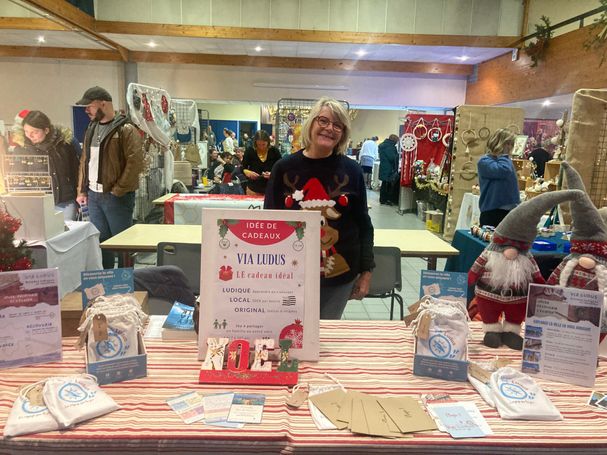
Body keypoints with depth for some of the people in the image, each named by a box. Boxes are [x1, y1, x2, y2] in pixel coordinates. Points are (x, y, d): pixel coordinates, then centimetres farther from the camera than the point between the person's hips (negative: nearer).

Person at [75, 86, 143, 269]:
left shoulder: (125, 129, -9)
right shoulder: (91, 129, 15)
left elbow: (135, 162, -17)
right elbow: (84, 161, 20)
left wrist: (118, 191, -16)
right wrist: (82, 190, 14)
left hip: (116, 197, -7)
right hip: (93, 195, 7)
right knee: (100, 241, 13)